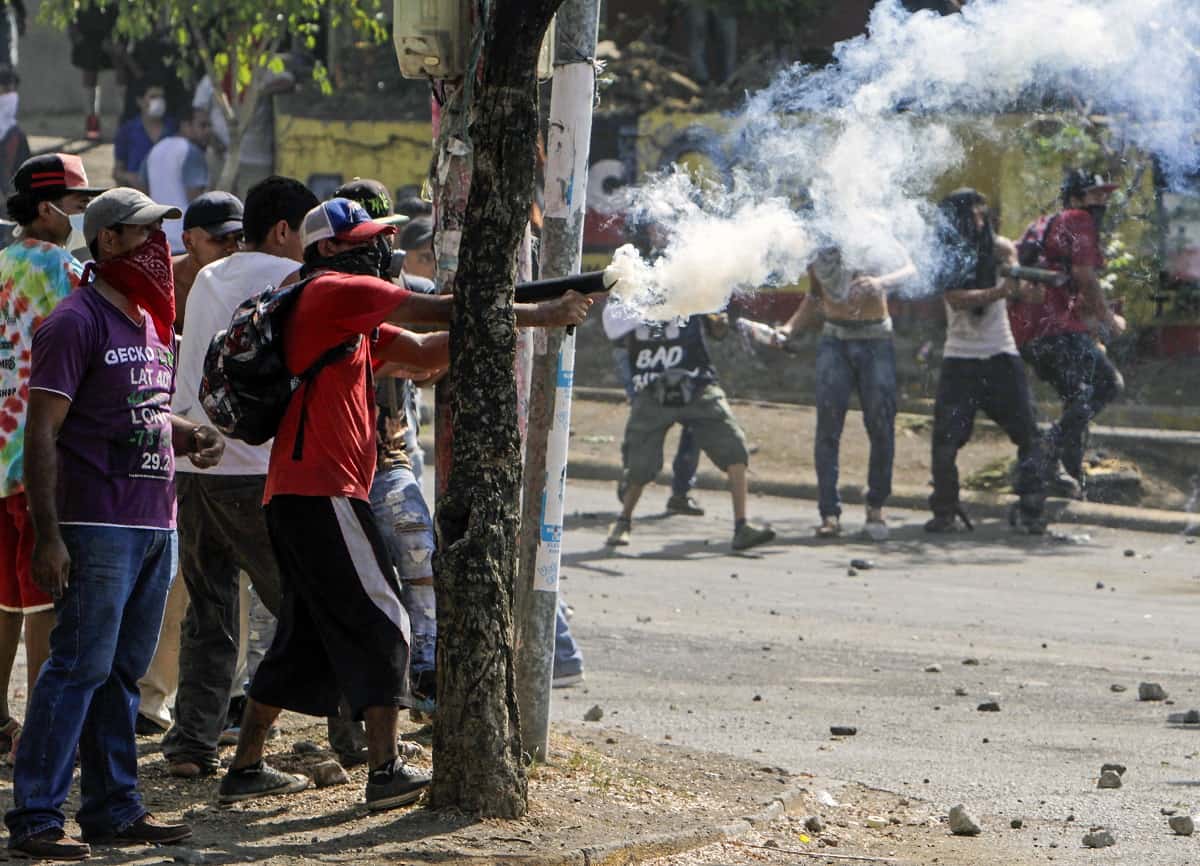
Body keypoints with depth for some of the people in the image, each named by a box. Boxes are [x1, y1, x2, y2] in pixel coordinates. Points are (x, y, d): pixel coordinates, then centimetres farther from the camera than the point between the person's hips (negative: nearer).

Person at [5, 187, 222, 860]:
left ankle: (115, 809, 18)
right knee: (79, 667, -9)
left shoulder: (150, 324, 17)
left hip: (157, 523, 8)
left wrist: (193, 436, 7)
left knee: (124, 671, 12)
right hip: (99, 526, -8)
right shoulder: (77, 322, -10)